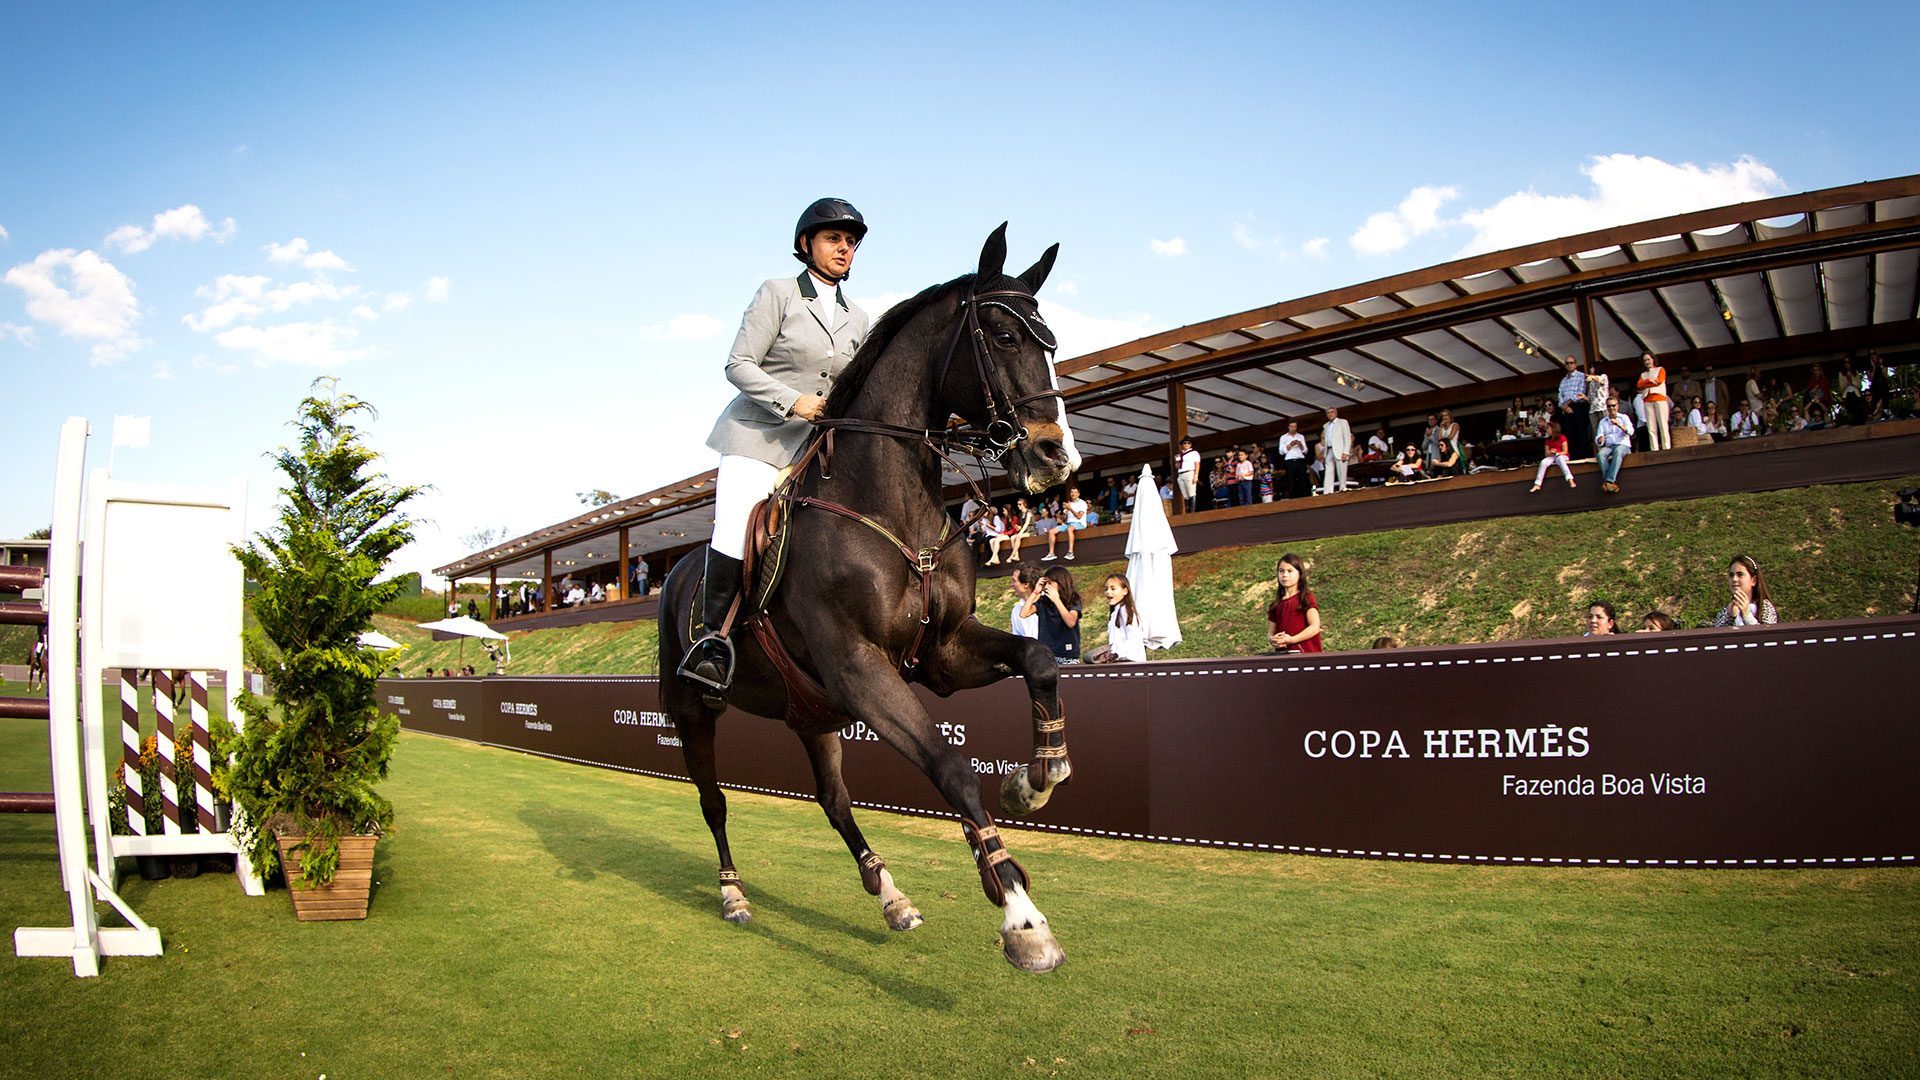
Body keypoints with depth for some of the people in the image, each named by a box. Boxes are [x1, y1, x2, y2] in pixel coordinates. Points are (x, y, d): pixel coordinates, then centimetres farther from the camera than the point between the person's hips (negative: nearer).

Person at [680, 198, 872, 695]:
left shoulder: (857, 319, 16)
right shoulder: (777, 293, 1)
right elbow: (738, 365, -6)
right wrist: (794, 402, -17)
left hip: (819, 445, 5)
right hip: (758, 435, -5)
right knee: (735, 532, -21)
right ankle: (715, 639, -11)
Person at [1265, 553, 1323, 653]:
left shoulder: (1306, 598, 3)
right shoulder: (1276, 604, 17)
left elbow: (1315, 627, -6)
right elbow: (1270, 632, 18)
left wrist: (1291, 640, -14)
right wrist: (1272, 639, -6)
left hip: (1306, 653, -4)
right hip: (1282, 654, 4)